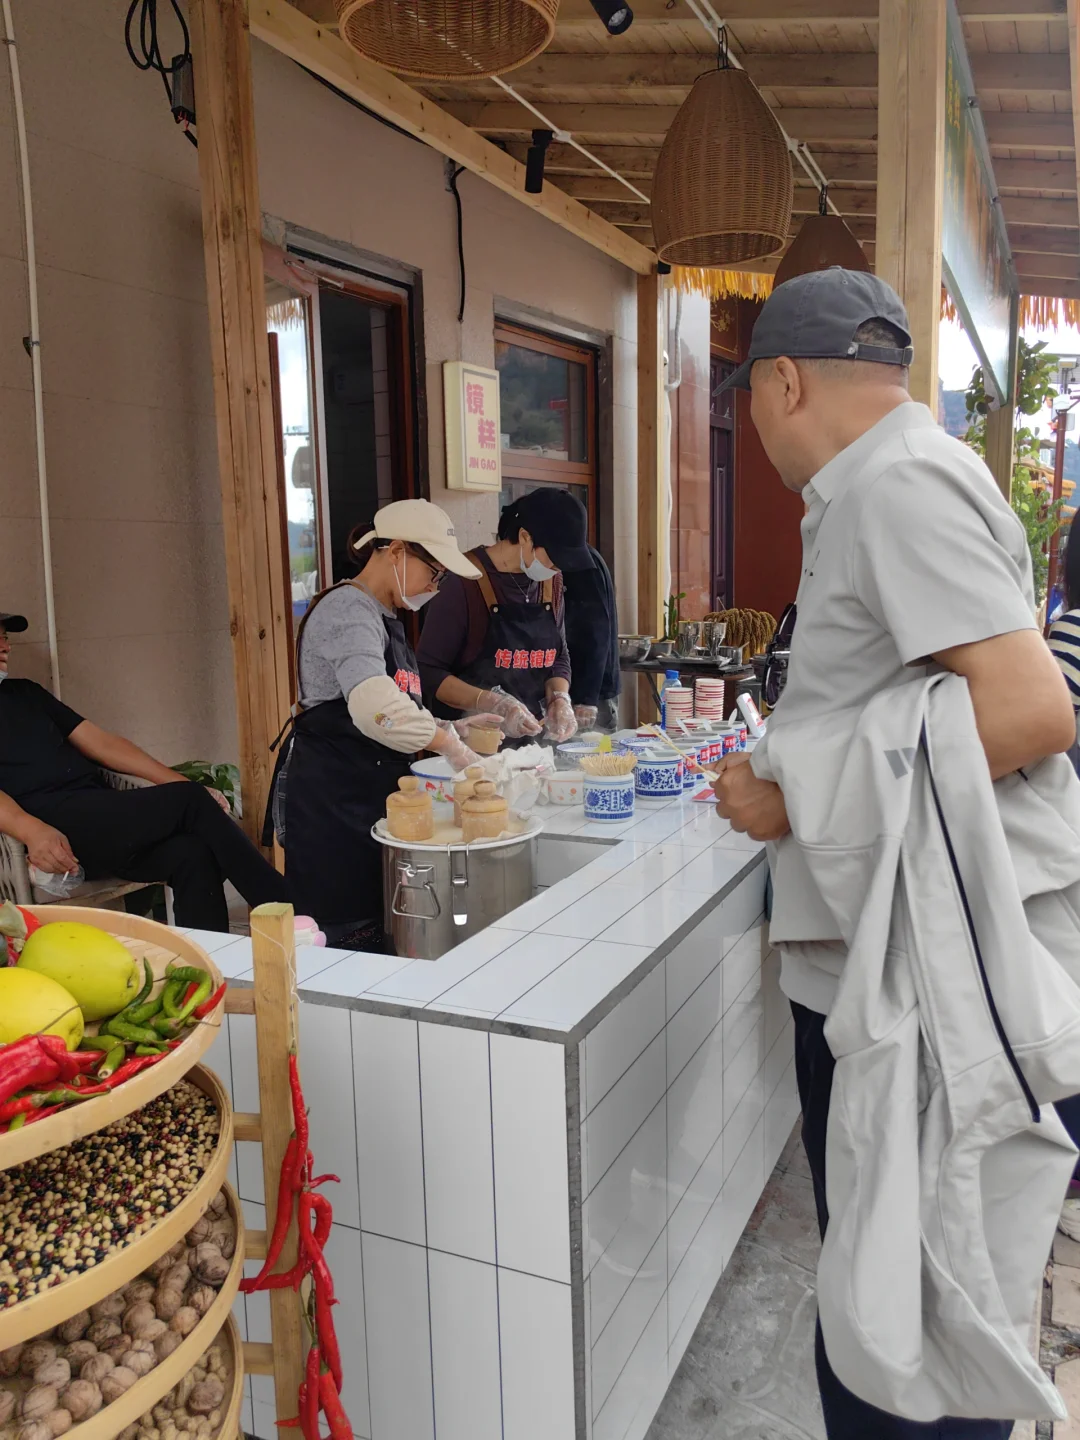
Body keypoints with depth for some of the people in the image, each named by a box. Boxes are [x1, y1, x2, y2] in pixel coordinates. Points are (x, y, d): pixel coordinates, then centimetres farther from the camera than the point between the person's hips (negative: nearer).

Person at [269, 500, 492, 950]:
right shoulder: (348, 610, -14)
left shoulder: (385, 618, 17)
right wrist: (452, 746, -26)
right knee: (347, 935, -5)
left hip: (372, 795, 10)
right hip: (331, 799, -10)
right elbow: (377, 710, -32)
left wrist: (455, 728, 8)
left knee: (379, 926, 11)